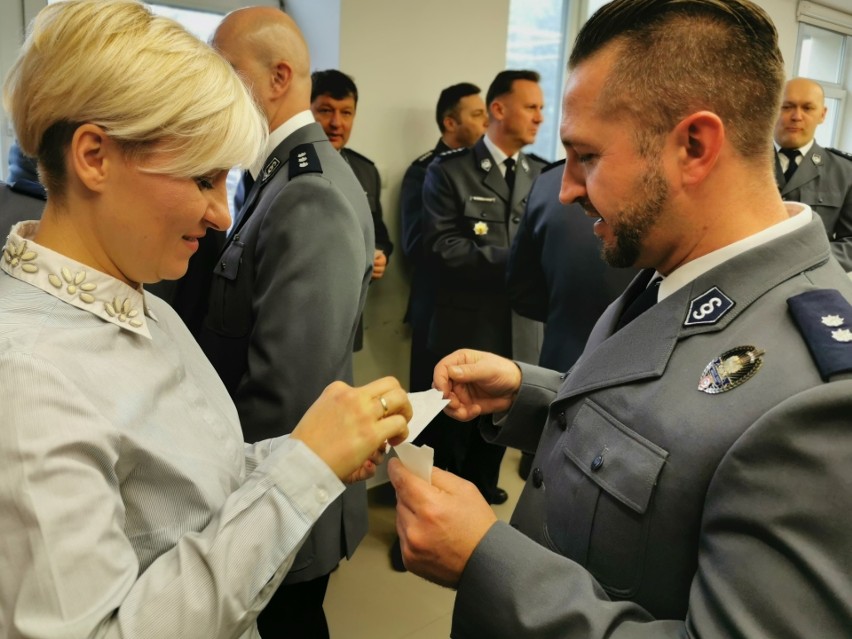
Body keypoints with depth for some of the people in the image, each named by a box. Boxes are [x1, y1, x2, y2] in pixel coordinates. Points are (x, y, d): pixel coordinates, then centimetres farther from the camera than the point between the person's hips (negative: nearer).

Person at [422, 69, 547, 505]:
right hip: (468, 322, -4)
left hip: (521, 322, 5)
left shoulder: (541, 173, 9)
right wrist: (514, 261, -20)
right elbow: (444, 246, -15)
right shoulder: (449, 171, -5)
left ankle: (484, 484, 40)